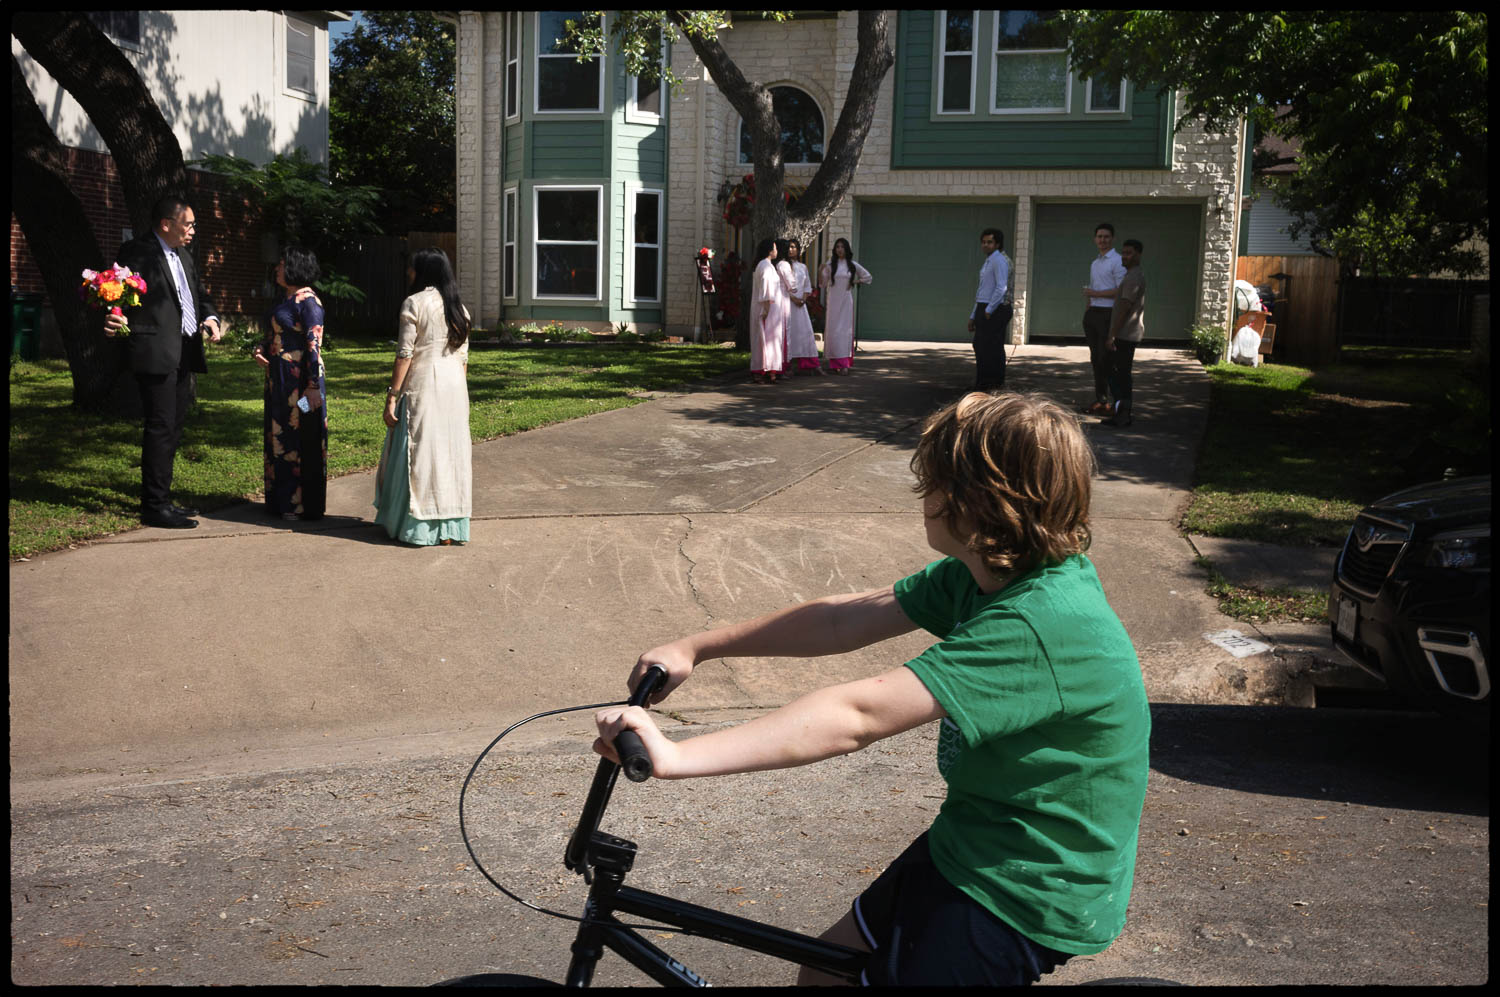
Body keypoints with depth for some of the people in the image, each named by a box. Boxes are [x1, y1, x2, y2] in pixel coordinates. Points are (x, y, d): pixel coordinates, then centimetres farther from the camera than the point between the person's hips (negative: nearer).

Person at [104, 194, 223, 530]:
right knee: (160, 429, -7)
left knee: (173, 429, 14)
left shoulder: (183, 255, 19)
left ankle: (161, 499, 23)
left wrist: (210, 317, 1)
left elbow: (200, 294, 22)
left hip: (183, 355, 9)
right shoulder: (136, 252, -8)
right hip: (155, 354, -9)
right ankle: (155, 506, -2)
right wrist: (113, 318, -35)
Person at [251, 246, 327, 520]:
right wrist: (259, 349, 2)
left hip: (300, 380, -10)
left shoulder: (308, 301, -13)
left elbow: (314, 345, -18)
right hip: (278, 380, 10)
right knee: (279, 436, 14)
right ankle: (283, 500, 23)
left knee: (300, 438, -3)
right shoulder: (285, 300, 14)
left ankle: (303, 505, 6)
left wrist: (314, 386, -22)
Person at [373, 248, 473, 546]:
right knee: (451, 452, 8)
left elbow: (404, 354, -11)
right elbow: (463, 358, 12)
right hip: (455, 388, 6)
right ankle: (449, 529, 11)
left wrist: (392, 396, -8)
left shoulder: (414, 303, -7)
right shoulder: (458, 306, 11)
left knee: (418, 453, 1)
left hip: (422, 386, -6)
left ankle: (416, 528, 5)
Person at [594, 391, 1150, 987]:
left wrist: (674, 757, -39)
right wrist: (696, 648, 0)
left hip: (1027, 895, -8)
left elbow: (857, 717, -38)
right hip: (969, 844, 8)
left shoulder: (1046, 623, -32)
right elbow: (844, 621, 2)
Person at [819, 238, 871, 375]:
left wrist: (854, 282, 4)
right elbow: (822, 284, 2)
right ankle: (835, 363, 0)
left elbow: (867, 276, 17)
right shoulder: (830, 265, 4)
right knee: (833, 330, -5)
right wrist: (820, 270, -13)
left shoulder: (852, 265, 6)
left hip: (846, 301, 0)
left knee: (845, 330, -4)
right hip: (833, 301, 0)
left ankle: (844, 364, -5)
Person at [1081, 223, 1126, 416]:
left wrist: (1094, 294, -11)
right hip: (1092, 313, 8)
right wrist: (1086, 314, 16)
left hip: (1108, 313, -8)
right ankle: (1100, 400, 16)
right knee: (1096, 358, 9)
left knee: (1106, 359, -10)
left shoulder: (1117, 262, -7)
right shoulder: (1094, 264, 19)